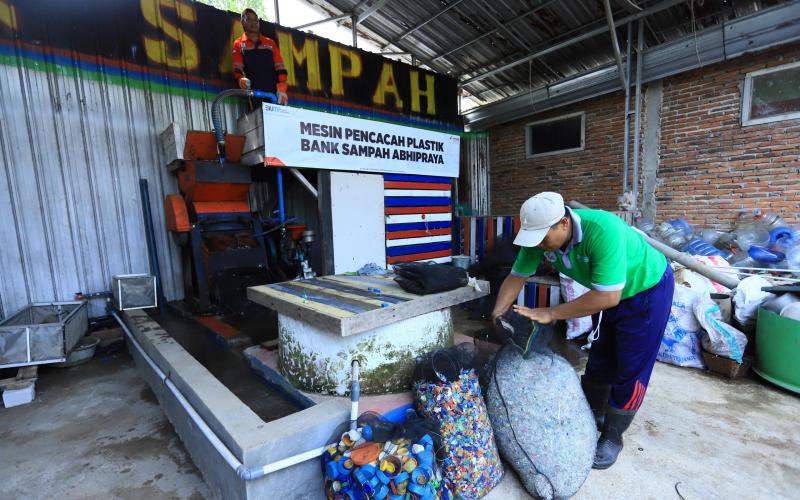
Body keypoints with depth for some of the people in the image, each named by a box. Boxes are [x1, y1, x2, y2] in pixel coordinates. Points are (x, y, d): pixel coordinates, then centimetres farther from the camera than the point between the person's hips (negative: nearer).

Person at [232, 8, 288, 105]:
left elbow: (280, 68, 11)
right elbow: (237, 68, 6)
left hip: (273, 93, 2)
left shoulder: (270, 43, 19)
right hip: (252, 94, -2)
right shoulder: (239, 44, 14)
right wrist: (241, 79, -19)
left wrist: (282, 89, -4)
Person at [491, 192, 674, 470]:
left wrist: (550, 314, -36)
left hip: (647, 291, -6)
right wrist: (497, 315, -20)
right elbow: (516, 277, -12)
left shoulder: (603, 230, -41)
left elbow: (608, 297, -40)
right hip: (606, 294, 6)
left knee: (629, 370, 1)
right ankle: (593, 417, 36)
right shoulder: (540, 236, -22)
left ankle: (612, 438, 20)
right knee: (598, 362, 16)